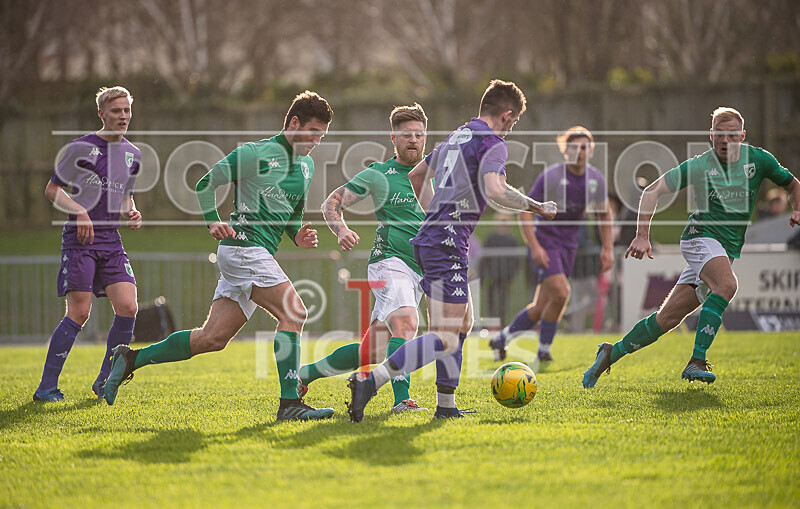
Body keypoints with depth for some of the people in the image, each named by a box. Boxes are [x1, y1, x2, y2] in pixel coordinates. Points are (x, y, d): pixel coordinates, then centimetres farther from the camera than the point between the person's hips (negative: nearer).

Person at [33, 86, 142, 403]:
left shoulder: (133, 154, 15)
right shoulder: (81, 148, -3)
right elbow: (52, 190, 0)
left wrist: (132, 213, 5)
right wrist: (79, 210, -15)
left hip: (111, 239, 6)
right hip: (80, 239, -6)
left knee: (127, 308, -9)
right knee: (79, 314, -12)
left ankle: (104, 382, 6)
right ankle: (47, 387, -4)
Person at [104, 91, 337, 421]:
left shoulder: (306, 165, 17)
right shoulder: (256, 153, -7)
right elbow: (205, 183, 0)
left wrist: (298, 236, 7)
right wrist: (213, 222, -12)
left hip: (261, 255, 8)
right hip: (244, 246, -8)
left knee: (212, 338, 4)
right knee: (293, 312, -20)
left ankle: (132, 359, 13)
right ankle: (289, 403, -21)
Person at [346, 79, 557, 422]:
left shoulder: (456, 137, 19)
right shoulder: (492, 143, -6)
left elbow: (416, 175, 31)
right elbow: (494, 191, -23)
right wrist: (536, 207, -9)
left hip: (428, 239, 10)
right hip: (448, 245, -10)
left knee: (463, 322, 20)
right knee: (445, 338, -12)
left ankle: (446, 404, 19)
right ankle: (370, 381, -26)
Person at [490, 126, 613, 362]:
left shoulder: (596, 179, 1)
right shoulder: (550, 176, -15)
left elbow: (605, 212, 17)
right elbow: (525, 211, -11)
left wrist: (608, 249, 10)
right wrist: (535, 247, -20)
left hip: (568, 245, 5)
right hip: (545, 242, -5)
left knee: (541, 307, 3)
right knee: (560, 294, -21)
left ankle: (502, 338, 23)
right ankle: (544, 351, -4)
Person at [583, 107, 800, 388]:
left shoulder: (759, 159, 3)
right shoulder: (699, 166, -7)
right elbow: (652, 191, -4)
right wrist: (642, 236, -13)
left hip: (729, 251, 4)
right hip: (701, 236, -4)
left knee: (668, 317, -1)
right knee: (727, 285, -35)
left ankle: (611, 353, 13)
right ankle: (696, 362, -35)